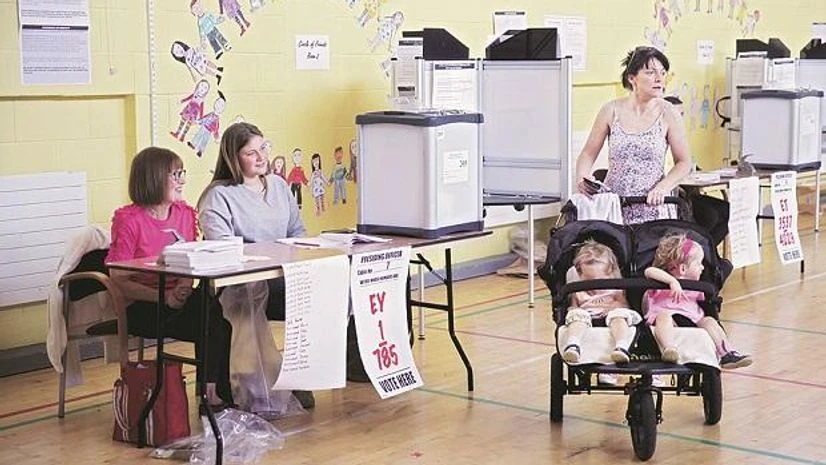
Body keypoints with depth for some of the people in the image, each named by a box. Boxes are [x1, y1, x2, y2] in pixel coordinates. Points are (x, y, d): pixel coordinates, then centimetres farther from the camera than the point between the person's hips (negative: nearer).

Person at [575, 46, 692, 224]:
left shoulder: (668, 114, 0)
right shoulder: (611, 111, 2)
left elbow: (684, 162, 6)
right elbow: (588, 153, 9)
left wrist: (663, 187, -10)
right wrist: (582, 177, -10)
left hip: (652, 208, -1)